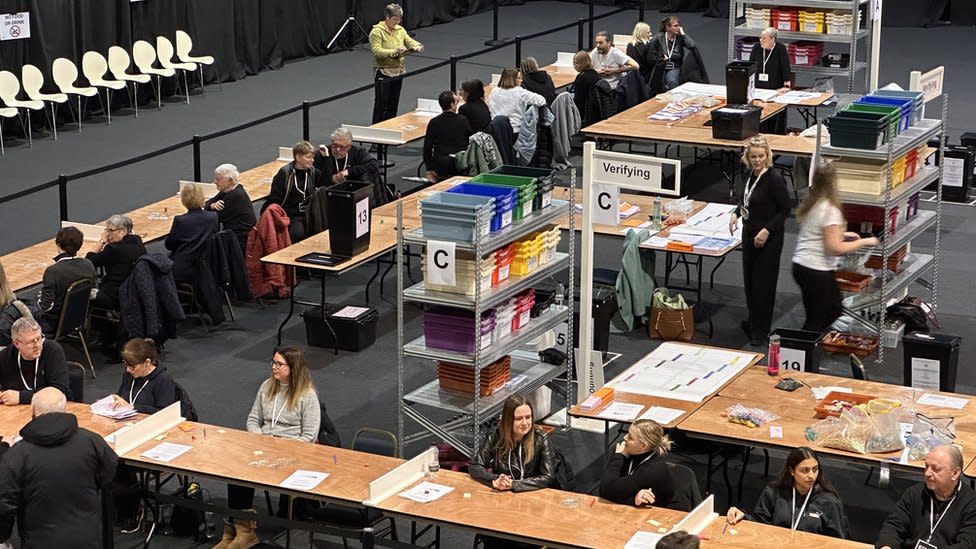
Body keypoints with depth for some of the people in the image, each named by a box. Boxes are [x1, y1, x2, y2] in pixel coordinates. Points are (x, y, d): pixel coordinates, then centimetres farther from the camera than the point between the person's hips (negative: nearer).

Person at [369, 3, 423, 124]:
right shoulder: (377, 31, -13)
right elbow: (376, 50, -22)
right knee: (381, 105, -3)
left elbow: (410, 41, 6)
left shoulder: (400, 30, 9)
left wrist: (418, 46, -18)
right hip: (383, 73, -7)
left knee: (393, 104, 13)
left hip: (398, 72, 7)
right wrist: (394, 51, -34)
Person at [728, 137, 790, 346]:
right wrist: (736, 213, 3)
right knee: (749, 279, 17)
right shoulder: (752, 174, 3)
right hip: (750, 233, 8)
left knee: (763, 283, 0)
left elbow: (785, 209, -16)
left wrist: (767, 230, -22)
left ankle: (760, 329, 10)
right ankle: (753, 321, 33)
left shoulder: (774, 179, -20)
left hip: (767, 238, -8)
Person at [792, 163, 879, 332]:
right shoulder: (830, 211, -18)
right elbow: (835, 248, -20)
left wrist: (841, 234, 23)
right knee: (817, 320, 1)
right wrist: (865, 242, -10)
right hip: (817, 272, -9)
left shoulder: (809, 204, 7)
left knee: (834, 310, 19)